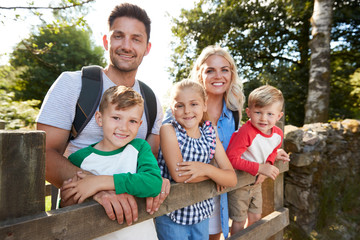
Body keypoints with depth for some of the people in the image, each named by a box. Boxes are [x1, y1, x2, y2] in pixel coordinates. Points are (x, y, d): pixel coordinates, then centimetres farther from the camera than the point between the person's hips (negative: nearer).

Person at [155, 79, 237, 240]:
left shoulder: (210, 136, -2)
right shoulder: (168, 130, -14)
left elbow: (232, 180, -5)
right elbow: (178, 175, -23)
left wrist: (206, 169, -23)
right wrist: (215, 173, -14)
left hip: (202, 213, 4)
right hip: (172, 215, -4)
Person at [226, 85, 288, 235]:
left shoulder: (278, 134, -9)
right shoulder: (246, 132, -32)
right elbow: (231, 158, -32)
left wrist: (268, 165, -10)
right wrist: (260, 168, -31)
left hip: (256, 183, 7)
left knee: (256, 217, 22)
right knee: (239, 221, 8)